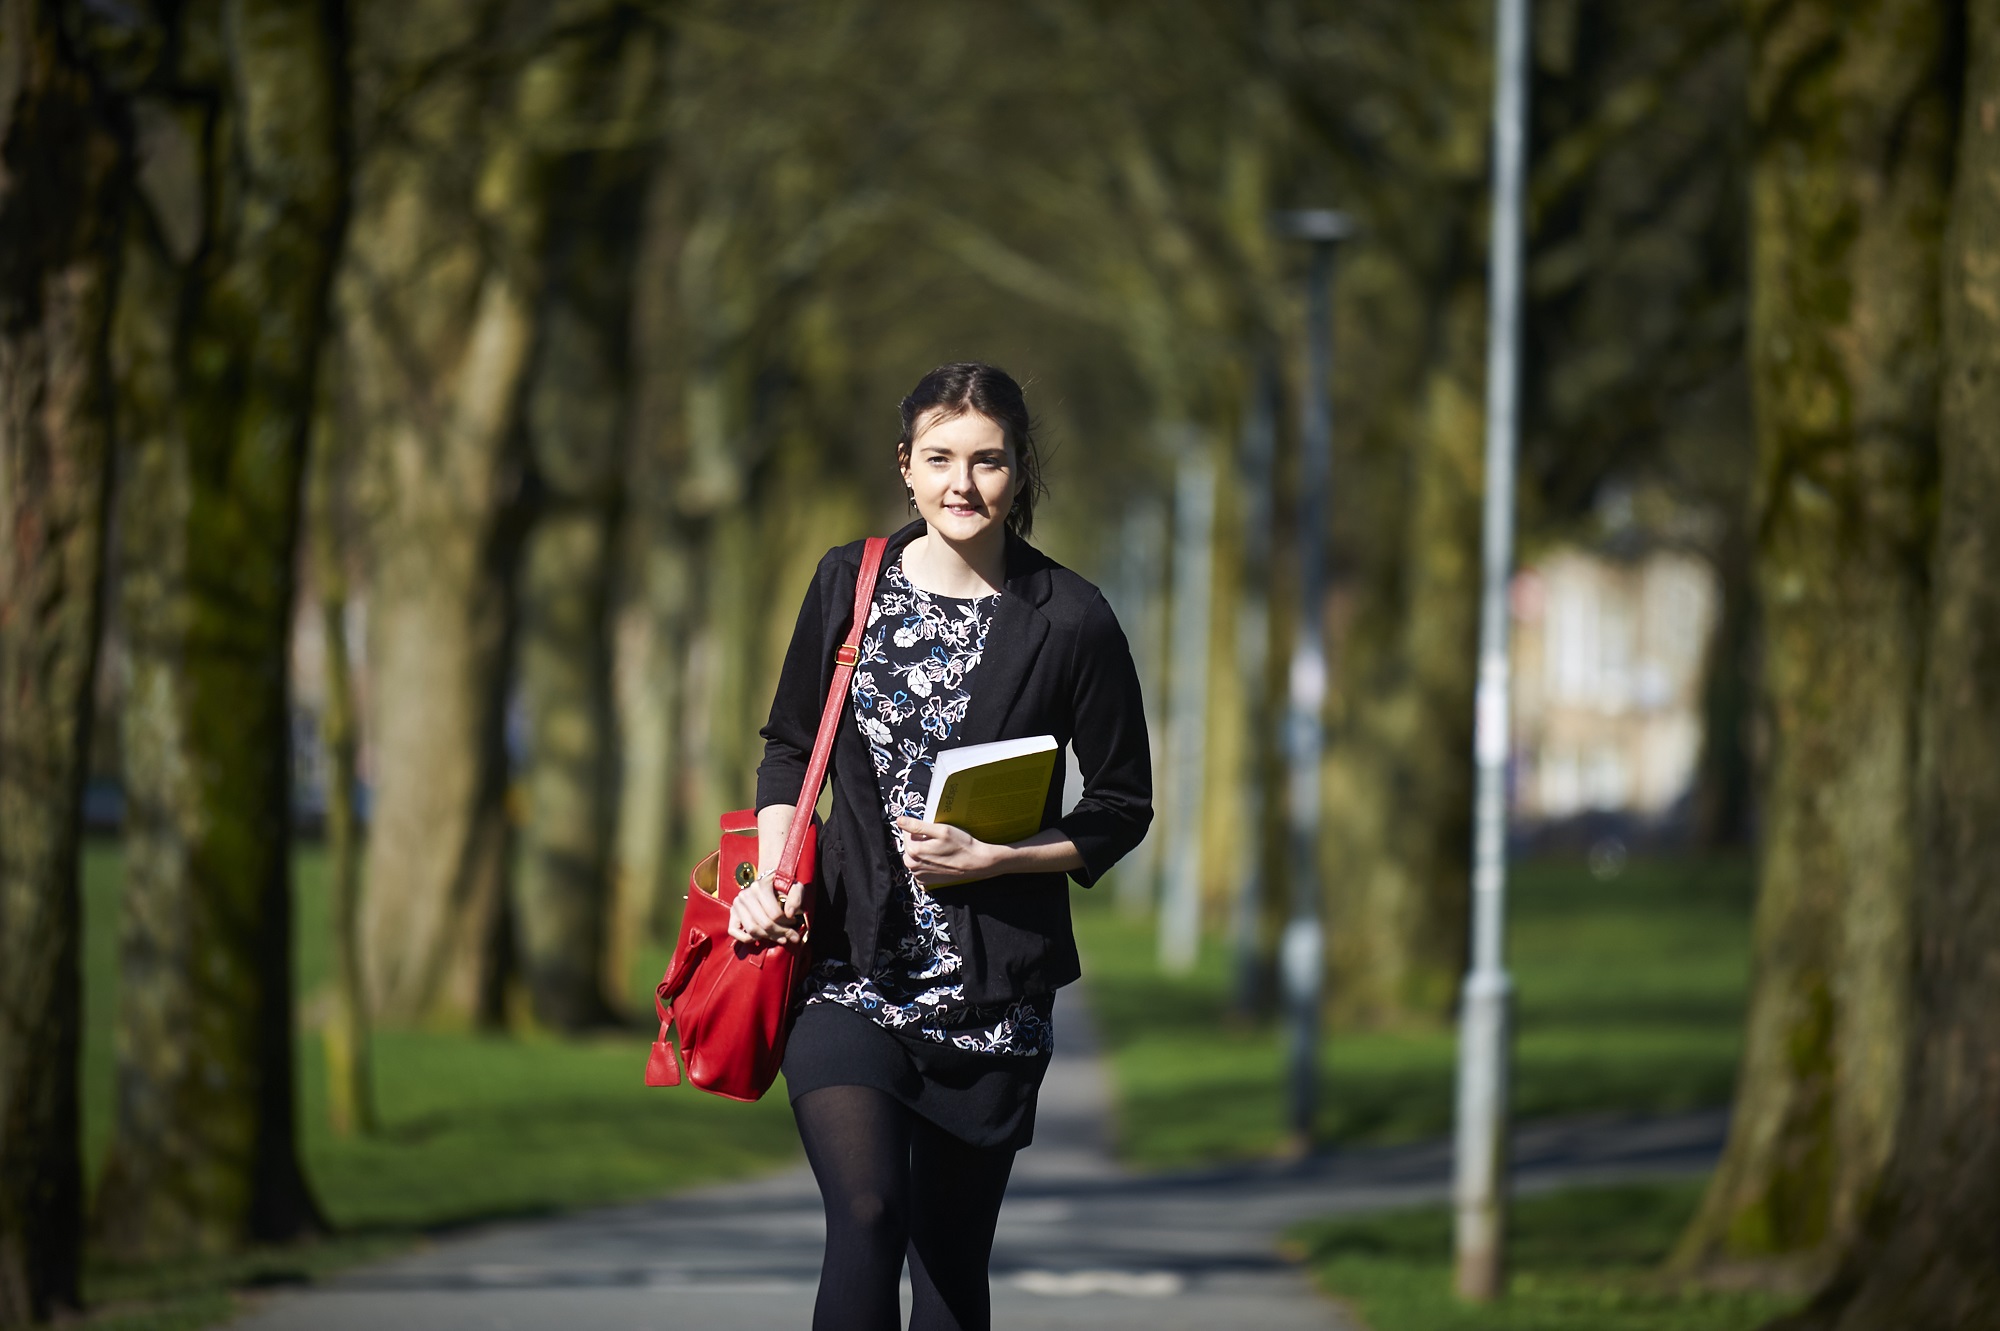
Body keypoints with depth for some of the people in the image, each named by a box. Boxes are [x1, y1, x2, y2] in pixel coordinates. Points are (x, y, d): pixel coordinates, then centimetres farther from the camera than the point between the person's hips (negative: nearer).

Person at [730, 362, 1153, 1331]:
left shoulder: (1070, 622, -3)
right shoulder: (848, 584, 5)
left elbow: (1121, 807, 3)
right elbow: (790, 748, 15)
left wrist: (988, 859, -11)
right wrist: (770, 880, -2)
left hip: (992, 990, 0)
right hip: (848, 969, 1)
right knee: (867, 1215, -19)